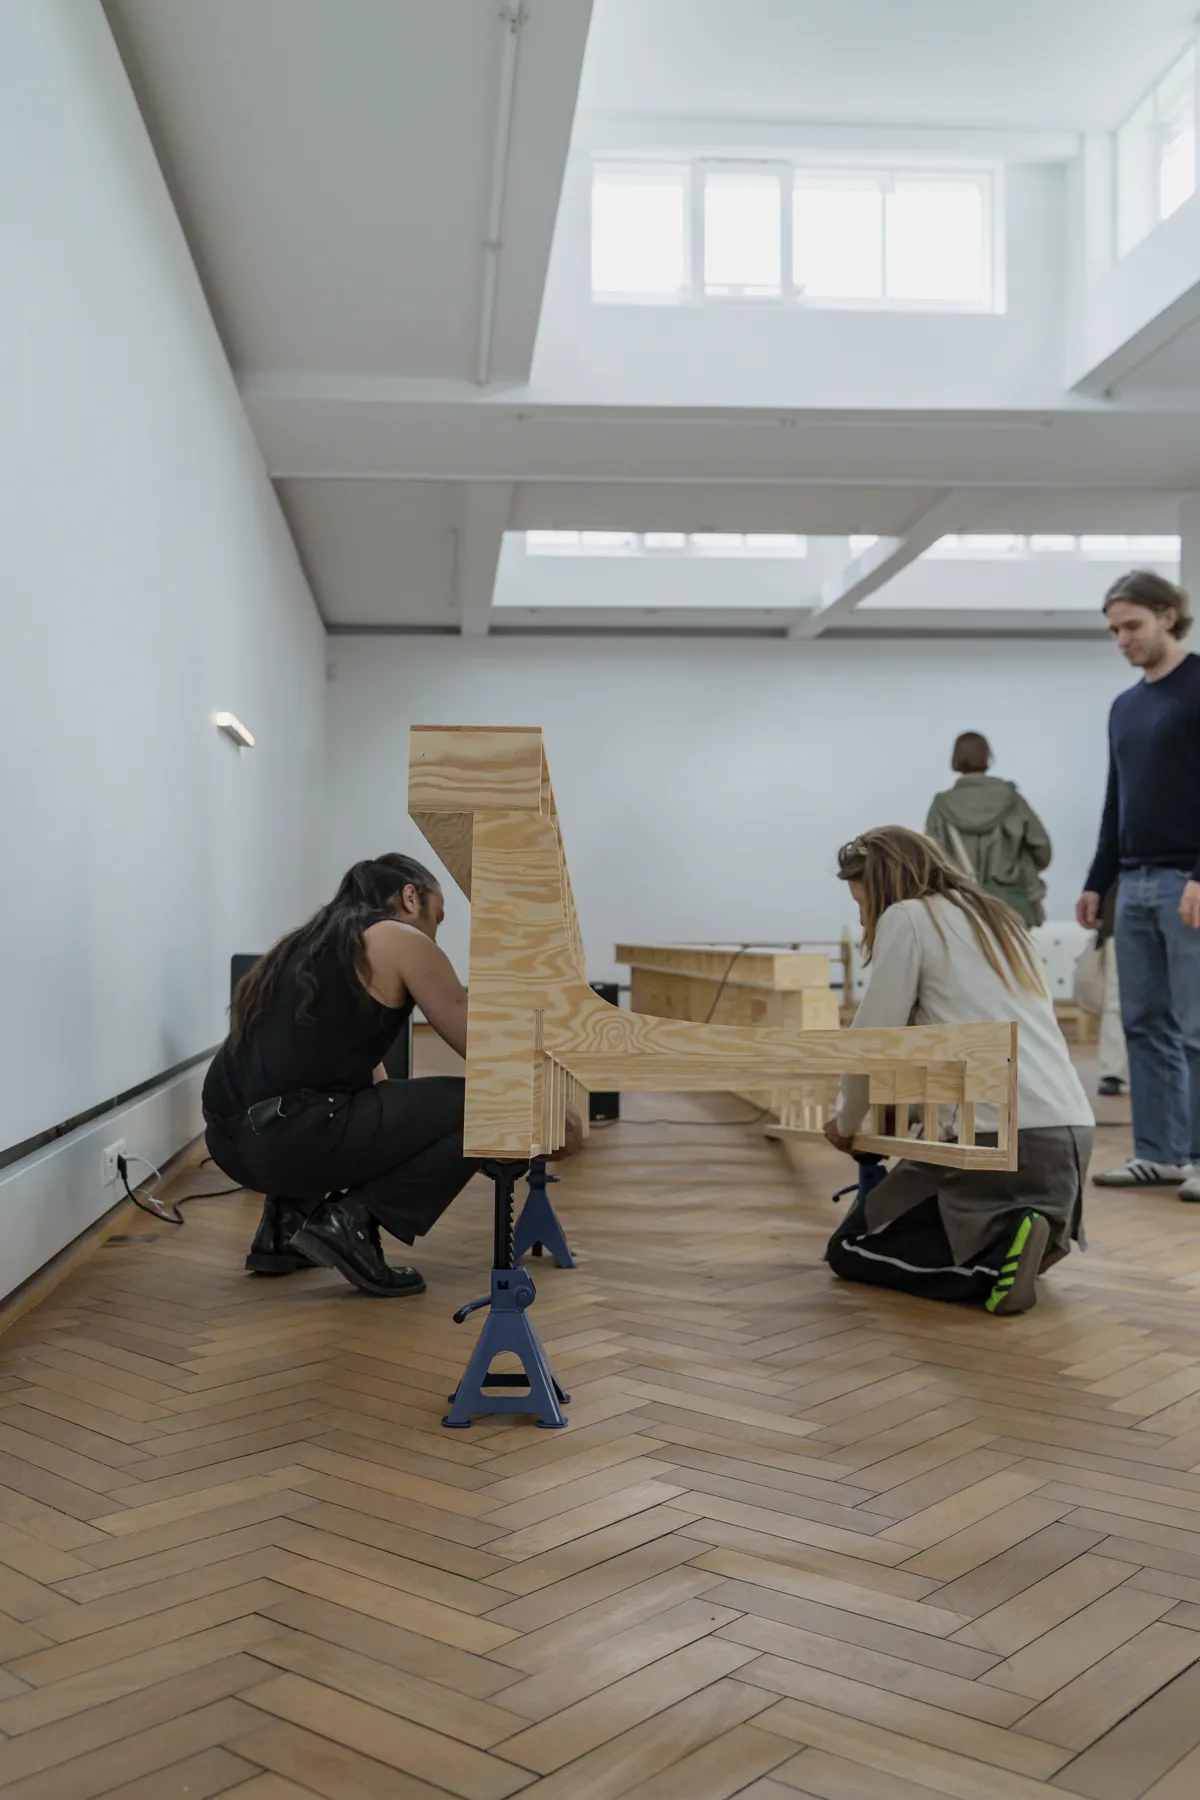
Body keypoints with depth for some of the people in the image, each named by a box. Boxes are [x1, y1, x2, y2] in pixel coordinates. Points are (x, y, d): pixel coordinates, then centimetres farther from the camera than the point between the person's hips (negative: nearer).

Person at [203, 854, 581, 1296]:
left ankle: (286, 1220, 20)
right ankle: (349, 1221, -4)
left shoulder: (315, 942, 25)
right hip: (289, 1140, -9)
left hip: (230, 1136, 9)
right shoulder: (401, 942, 2)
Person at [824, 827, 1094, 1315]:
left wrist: (847, 1122, 15)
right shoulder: (997, 919, 23)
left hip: (1003, 1138, -8)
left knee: (850, 1249, 8)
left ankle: (1001, 1247, -12)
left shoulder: (907, 917, 0)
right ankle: (1026, 1231, 8)